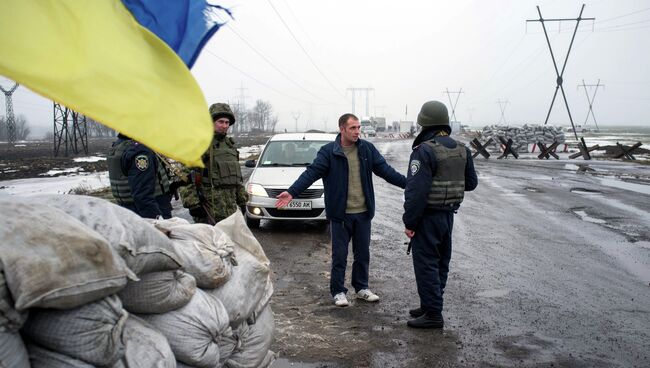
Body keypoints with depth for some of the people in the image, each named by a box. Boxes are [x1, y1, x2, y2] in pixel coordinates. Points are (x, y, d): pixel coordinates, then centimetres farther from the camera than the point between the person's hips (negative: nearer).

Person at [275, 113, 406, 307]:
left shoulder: (367, 149, 2)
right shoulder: (328, 151, -8)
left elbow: (385, 169, 3)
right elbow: (311, 173, -15)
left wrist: (408, 183, -4)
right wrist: (292, 192, -26)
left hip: (363, 213, 4)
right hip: (340, 214, -4)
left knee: (363, 254, 15)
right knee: (339, 255, 6)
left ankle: (361, 288, 31)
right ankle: (338, 291, 20)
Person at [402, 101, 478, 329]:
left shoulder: (425, 150, -18)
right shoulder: (461, 149, 6)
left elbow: (416, 190, -22)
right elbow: (471, 183, 13)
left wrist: (409, 222, -16)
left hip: (428, 216, -8)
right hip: (449, 215, 8)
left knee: (426, 264, -1)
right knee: (441, 262, 16)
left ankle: (433, 314, 4)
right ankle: (430, 306, 29)